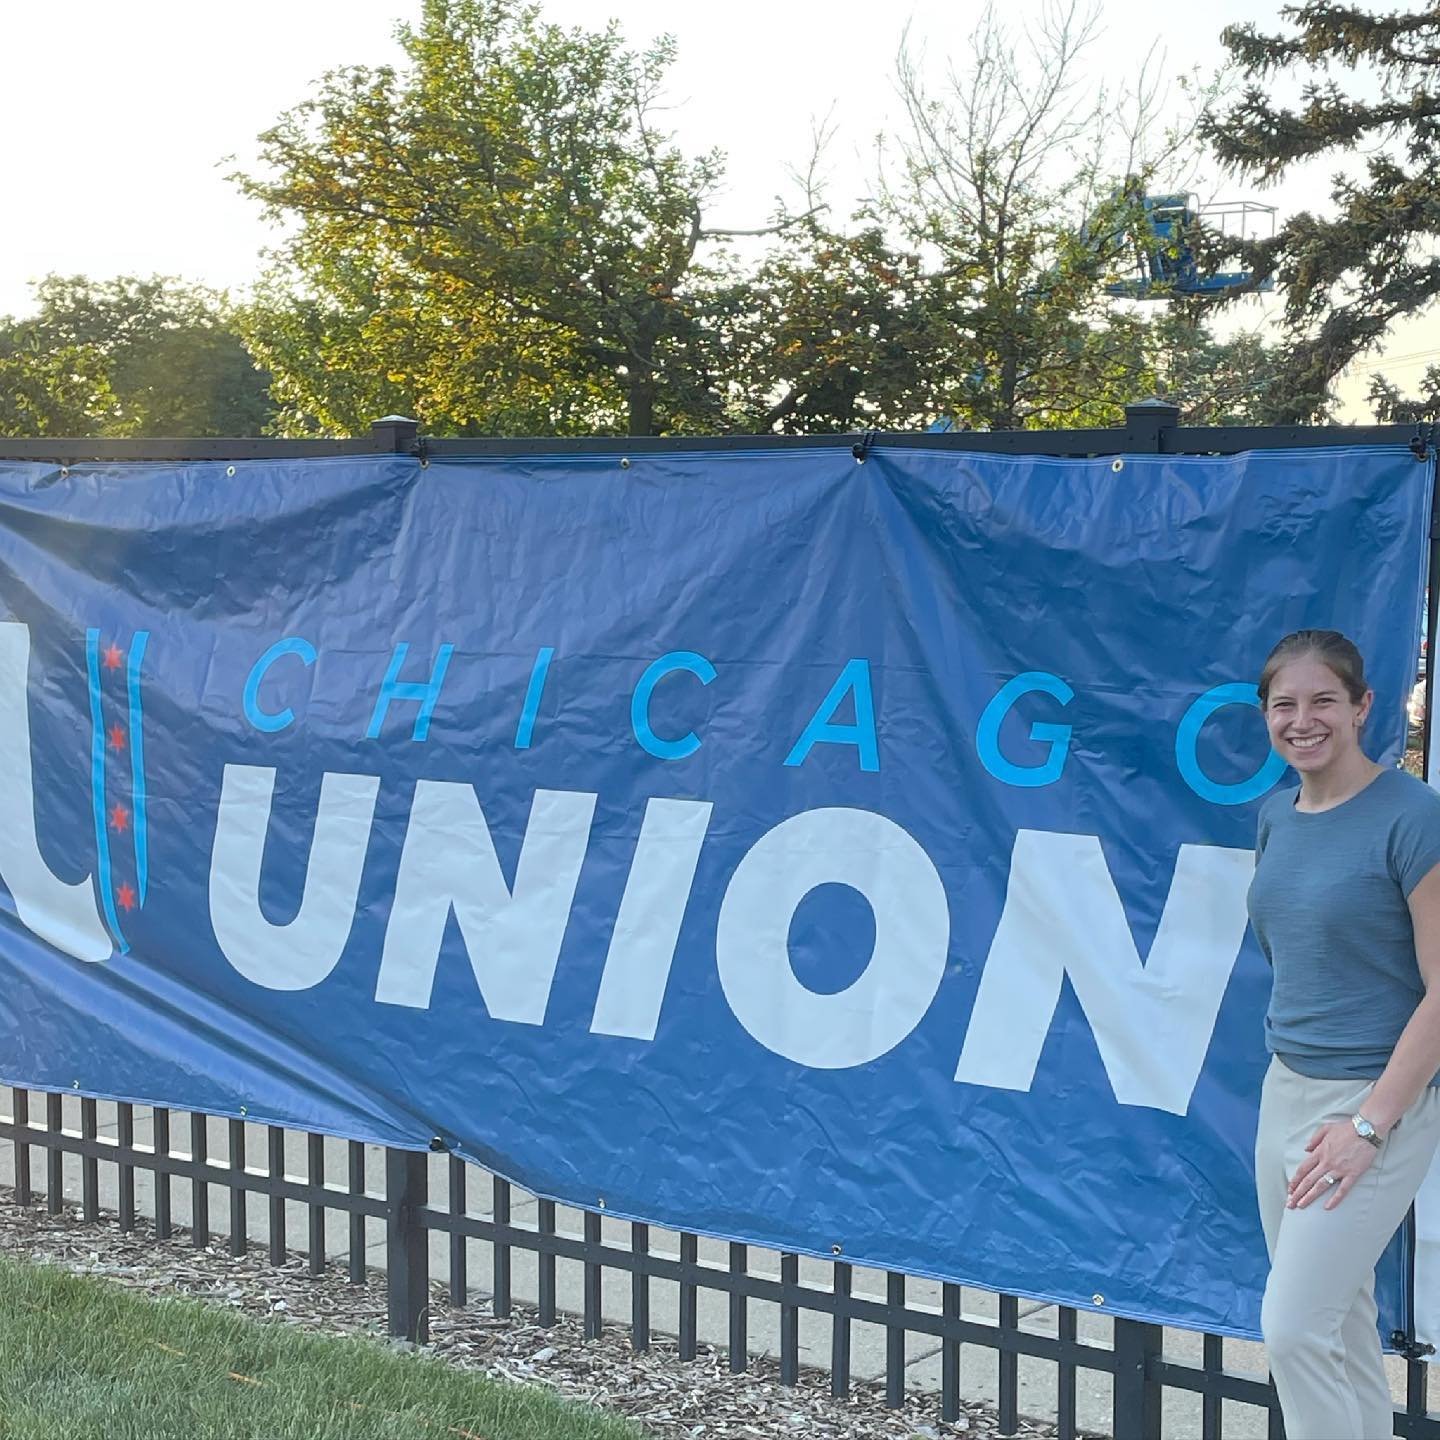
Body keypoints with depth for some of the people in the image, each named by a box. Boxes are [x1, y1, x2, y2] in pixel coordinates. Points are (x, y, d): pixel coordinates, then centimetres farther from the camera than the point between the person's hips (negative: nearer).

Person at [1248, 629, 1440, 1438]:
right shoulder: (1277, 816, 7)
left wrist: (1370, 1125, -17)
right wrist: (1293, 1064, 11)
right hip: (1287, 1092, 7)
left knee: (1293, 1328, -9)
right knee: (1342, 1324, 12)